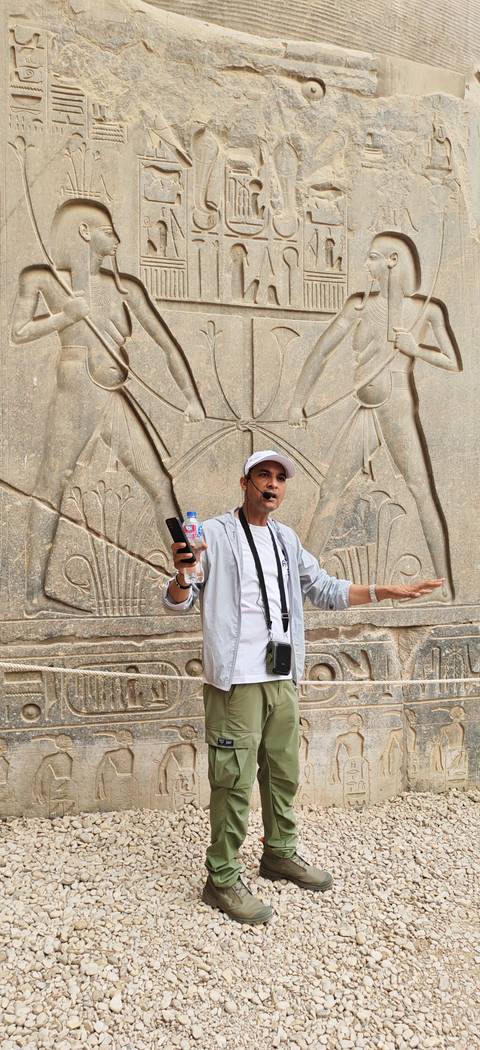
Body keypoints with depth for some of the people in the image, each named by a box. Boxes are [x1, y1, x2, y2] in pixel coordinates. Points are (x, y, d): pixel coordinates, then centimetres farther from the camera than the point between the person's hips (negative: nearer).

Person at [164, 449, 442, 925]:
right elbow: (178, 602, -7)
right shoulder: (215, 534, -6)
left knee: (283, 773, 18)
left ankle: (280, 853, 36)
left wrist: (388, 591, 16)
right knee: (234, 780, -4)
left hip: (282, 678, 7)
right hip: (236, 680, -7)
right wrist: (181, 576, -31)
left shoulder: (286, 539, 14)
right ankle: (222, 879, 10)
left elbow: (325, 589, 21)